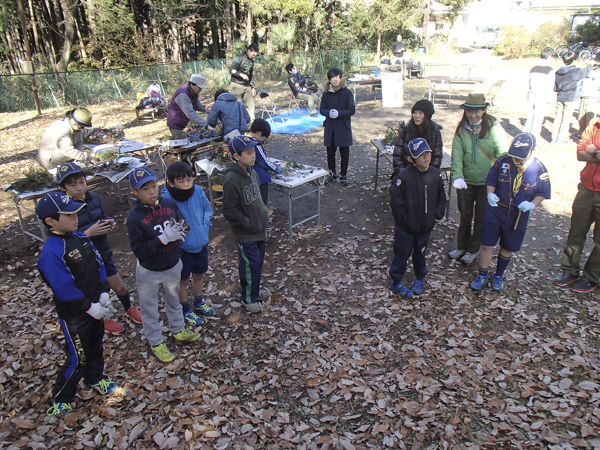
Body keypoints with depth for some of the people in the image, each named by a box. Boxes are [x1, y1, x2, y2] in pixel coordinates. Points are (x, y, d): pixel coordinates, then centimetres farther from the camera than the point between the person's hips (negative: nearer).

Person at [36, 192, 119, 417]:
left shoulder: (80, 238, -3)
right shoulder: (51, 252, -27)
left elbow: (98, 265, 3)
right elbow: (64, 289, -26)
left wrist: (104, 294, -5)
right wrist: (90, 307, -20)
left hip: (94, 306, 7)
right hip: (73, 314, -7)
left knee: (96, 345, 25)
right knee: (78, 358, 6)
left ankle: (95, 378, 48)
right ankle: (60, 399, 29)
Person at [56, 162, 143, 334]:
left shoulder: (92, 197, -7)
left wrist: (109, 223, -11)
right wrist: (88, 233, -34)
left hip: (104, 253, 5)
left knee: (119, 287, 17)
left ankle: (129, 309, 47)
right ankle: (103, 320, 45)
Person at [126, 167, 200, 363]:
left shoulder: (170, 204, -11)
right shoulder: (134, 218, -21)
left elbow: (183, 224, 3)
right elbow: (139, 251, -22)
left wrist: (179, 229, -21)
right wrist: (164, 238, -31)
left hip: (173, 266, 4)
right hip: (149, 273, -4)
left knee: (174, 301, 27)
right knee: (150, 309, 16)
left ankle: (178, 330, 50)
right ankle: (156, 342, 37)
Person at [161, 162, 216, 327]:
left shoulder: (198, 191, -14)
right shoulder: (166, 199, -26)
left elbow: (208, 209, 3)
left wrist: (204, 228, -5)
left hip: (201, 244, 4)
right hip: (182, 249, -4)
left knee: (199, 275, 25)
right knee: (183, 280, 17)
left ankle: (199, 303, 49)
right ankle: (186, 310, 39)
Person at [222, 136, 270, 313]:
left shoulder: (251, 172, 2)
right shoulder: (232, 180, -25)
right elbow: (229, 211, -21)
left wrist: (264, 215, 7)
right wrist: (248, 223, -17)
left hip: (259, 229, 8)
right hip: (245, 233, -8)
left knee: (259, 261, 20)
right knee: (250, 265, 3)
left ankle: (255, 289, 41)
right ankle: (248, 298, 24)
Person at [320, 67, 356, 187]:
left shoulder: (347, 92, -8)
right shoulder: (326, 93, 1)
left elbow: (352, 110, -9)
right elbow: (322, 110, 4)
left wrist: (339, 113, -23)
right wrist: (329, 113, -18)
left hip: (343, 128, -2)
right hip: (330, 128, 3)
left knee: (344, 153, 6)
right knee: (330, 152, 10)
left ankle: (343, 175, 21)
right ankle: (332, 174, 28)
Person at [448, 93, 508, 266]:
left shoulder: (493, 127, -10)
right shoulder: (461, 129, -4)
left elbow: (503, 153, -12)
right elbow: (456, 155, -12)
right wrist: (457, 176, -27)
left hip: (487, 181, -2)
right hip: (466, 181, 2)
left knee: (481, 218, 12)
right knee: (464, 215, 17)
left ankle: (473, 250, 29)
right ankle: (461, 246, 36)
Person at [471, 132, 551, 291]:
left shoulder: (538, 168, -10)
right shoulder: (503, 160, -10)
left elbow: (542, 193, -1)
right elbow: (490, 179, 2)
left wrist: (532, 204, -20)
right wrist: (490, 193, -18)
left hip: (518, 215, 0)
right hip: (495, 210, 0)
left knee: (508, 248, 15)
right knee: (487, 245, 2)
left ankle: (499, 276, 37)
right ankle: (482, 276, 22)